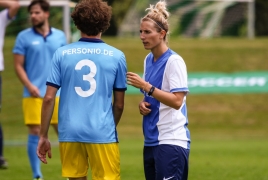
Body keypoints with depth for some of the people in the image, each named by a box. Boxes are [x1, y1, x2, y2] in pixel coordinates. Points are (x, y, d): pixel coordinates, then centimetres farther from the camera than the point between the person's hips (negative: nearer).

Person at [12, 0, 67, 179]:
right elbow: (18, 65, -1)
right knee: (35, 133, -3)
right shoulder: (24, 37, 0)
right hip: (34, 94, -2)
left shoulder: (60, 36, 8)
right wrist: (29, 85, -14)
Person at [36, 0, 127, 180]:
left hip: (69, 132, 2)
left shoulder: (62, 54, 2)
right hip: (102, 133, -2)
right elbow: (119, 104, 6)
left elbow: (49, 98, -1)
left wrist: (43, 136, 6)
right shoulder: (116, 56, 1)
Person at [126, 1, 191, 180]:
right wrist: (143, 104, 2)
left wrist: (146, 86, -21)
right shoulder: (148, 60, 13)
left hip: (171, 140, -8)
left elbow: (177, 101, -19)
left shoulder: (174, 61, -12)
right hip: (151, 140, 8)